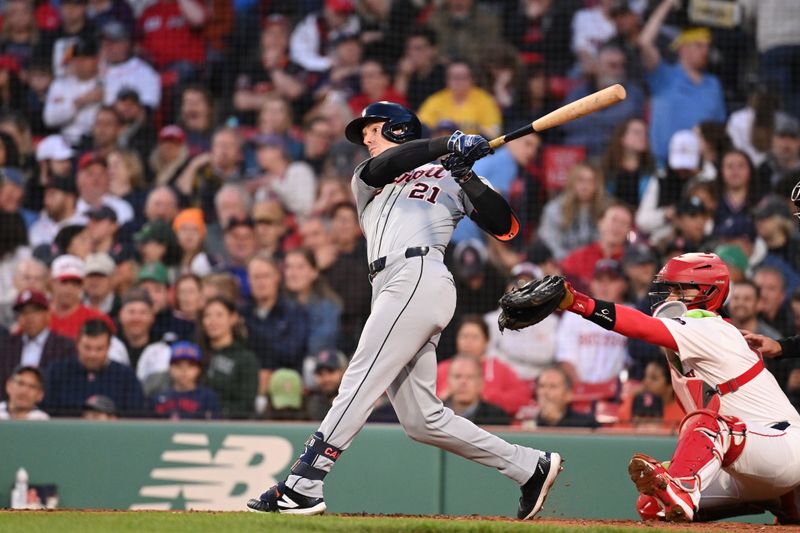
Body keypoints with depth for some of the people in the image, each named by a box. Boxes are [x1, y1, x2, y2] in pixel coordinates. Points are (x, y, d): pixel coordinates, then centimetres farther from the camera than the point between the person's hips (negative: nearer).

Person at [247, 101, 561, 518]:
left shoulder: (447, 179, 17)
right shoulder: (366, 181, 31)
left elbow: (504, 227, 6)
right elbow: (385, 165, 5)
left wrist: (467, 178, -4)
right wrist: (448, 144, -8)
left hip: (419, 277, -6)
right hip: (392, 290, 6)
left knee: (359, 384, -16)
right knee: (422, 420, 1)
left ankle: (304, 487, -23)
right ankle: (530, 467, 7)